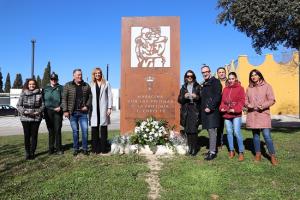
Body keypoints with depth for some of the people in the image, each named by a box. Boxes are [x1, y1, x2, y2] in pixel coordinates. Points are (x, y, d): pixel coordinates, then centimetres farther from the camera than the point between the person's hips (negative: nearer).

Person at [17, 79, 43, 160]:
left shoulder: (39, 94, 3)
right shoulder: (23, 94, 3)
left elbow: (42, 105, 5)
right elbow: (18, 105, 4)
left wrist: (38, 112, -11)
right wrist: (24, 111, -12)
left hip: (36, 117, 0)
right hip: (25, 117, 0)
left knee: (34, 135, 4)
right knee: (27, 135, 4)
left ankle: (32, 152, 15)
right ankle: (27, 153, 15)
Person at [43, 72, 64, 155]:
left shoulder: (60, 88, 8)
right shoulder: (45, 88, 17)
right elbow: (42, 99, 15)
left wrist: (60, 107, -12)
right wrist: (44, 108, 2)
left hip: (57, 111, -2)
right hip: (48, 111, 3)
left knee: (57, 130, -3)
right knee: (50, 131, 7)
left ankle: (58, 148, 5)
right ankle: (51, 148, 16)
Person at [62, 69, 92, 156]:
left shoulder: (86, 86, 7)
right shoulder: (68, 85, 2)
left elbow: (90, 97, 10)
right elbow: (64, 99, -1)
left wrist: (87, 106, -5)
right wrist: (65, 110, -7)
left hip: (83, 112, 1)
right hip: (72, 113, -1)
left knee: (85, 130, 0)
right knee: (75, 131, 6)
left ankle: (85, 148, 13)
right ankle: (76, 149, 19)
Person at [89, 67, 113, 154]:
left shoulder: (106, 83, 9)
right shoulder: (91, 85, 11)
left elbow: (109, 96, 5)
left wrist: (109, 108, -4)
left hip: (103, 109, -1)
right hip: (94, 109, 1)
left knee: (103, 129, 3)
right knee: (94, 129, 1)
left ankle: (103, 148, 9)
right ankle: (95, 149, 9)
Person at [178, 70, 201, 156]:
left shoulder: (198, 86, 7)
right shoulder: (183, 87, 14)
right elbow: (179, 100, 10)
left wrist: (197, 97, -14)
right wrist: (184, 97, -10)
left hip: (195, 111, -2)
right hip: (186, 111, 2)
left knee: (194, 130, -10)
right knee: (187, 130, -2)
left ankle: (194, 149, 0)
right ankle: (190, 148, 9)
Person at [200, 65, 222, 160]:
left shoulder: (215, 81, -3)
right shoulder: (203, 84, 22)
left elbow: (217, 96, -14)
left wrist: (210, 107, -19)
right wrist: (202, 108, 13)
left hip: (212, 111, -8)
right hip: (205, 111, 8)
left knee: (212, 130, -9)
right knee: (210, 130, 11)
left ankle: (212, 152, -5)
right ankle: (212, 148, 19)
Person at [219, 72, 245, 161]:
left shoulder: (240, 88, 1)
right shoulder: (225, 89, 14)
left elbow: (242, 101, -6)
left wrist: (235, 109, -16)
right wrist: (222, 108, -3)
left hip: (236, 114, -4)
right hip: (226, 114, 5)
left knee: (237, 132, -8)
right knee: (229, 132, 8)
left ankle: (241, 152, 4)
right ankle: (231, 150, 20)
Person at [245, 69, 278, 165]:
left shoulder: (267, 86, 2)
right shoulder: (249, 88, 12)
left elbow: (272, 100, -2)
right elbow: (246, 100, 14)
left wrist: (263, 106, -18)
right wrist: (248, 105, -8)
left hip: (263, 114, -3)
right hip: (252, 115, 4)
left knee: (267, 135, -9)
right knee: (255, 135, 10)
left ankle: (273, 156, 5)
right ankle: (258, 154, 22)